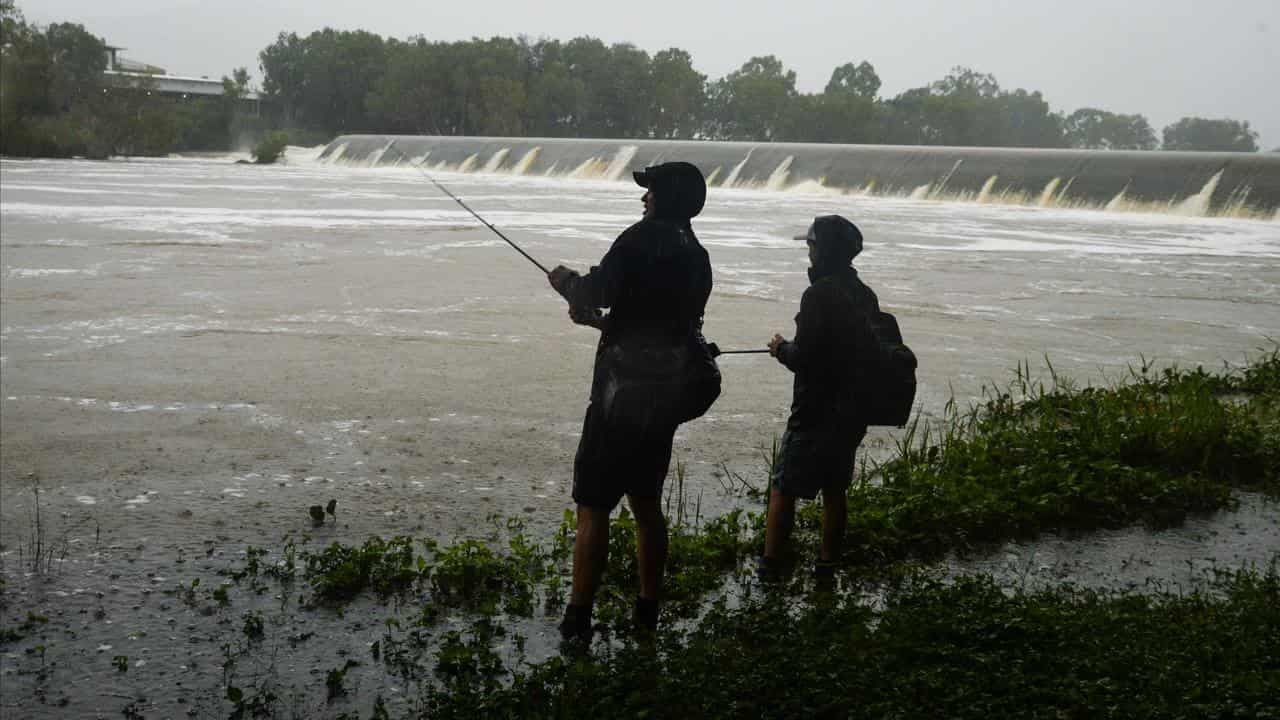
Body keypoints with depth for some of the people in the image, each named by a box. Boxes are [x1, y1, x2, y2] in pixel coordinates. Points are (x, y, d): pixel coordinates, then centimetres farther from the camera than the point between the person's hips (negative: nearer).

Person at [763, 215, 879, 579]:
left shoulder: (819, 294, -18)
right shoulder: (865, 296, 7)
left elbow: (803, 358, -21)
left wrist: (782, 348, 1)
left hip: (816, 412, -7)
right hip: (853, 412, 7)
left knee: (784, 488, 0)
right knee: (835, 488, 15)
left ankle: (770, 565, 0)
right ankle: (827, 565, 19)